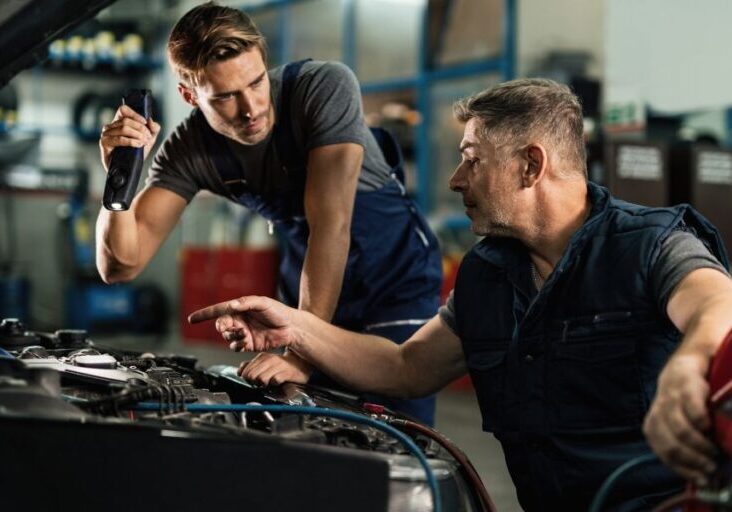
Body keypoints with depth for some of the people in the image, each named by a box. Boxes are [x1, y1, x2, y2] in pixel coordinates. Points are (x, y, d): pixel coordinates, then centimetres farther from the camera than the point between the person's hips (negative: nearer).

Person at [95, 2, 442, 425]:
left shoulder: (325, 86, -27)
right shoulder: (189, 150, -15)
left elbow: (330, 224, -33)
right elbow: (121, 265, -18)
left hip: (397, 282, -3)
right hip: (310, 293, 4)